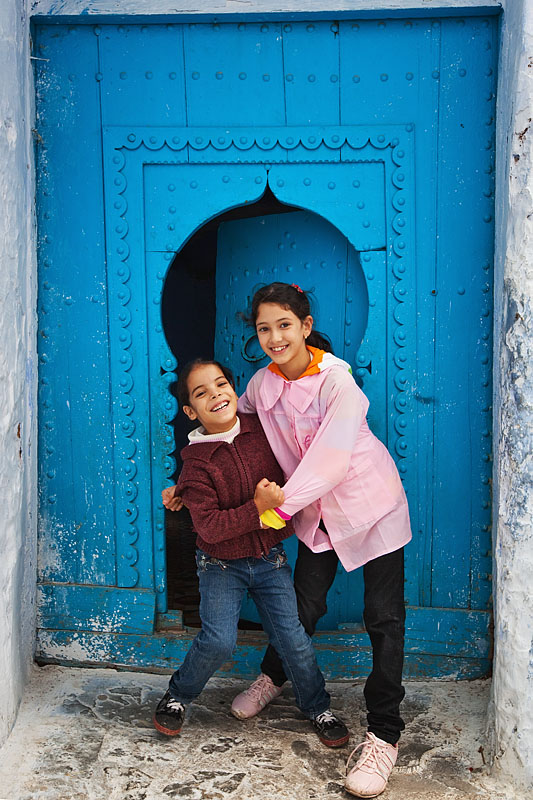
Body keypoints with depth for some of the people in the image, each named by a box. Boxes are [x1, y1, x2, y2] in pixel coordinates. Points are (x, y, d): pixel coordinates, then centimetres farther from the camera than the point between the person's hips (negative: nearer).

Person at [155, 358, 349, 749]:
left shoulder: (260, 427, -6)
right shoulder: (197, 464, -17)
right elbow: (209, 528, -24)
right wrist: (257, 507, -32)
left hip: (269, 558, 3)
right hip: (221, 565, -3)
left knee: (292, 637, -1)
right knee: (218, 640, -14)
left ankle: (318, 706, 23)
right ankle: (178, 696, 15)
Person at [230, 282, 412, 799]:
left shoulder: (337, 380, -25)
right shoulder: (262, 384, -7)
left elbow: (330, 460, -30)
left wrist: (280, 505, -30)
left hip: (371, 503, -4)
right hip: (316, 510, 5)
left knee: (383, 618, -1)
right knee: (305, 603, 14)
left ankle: (384, 735, 10)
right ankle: (272, 676, 43)